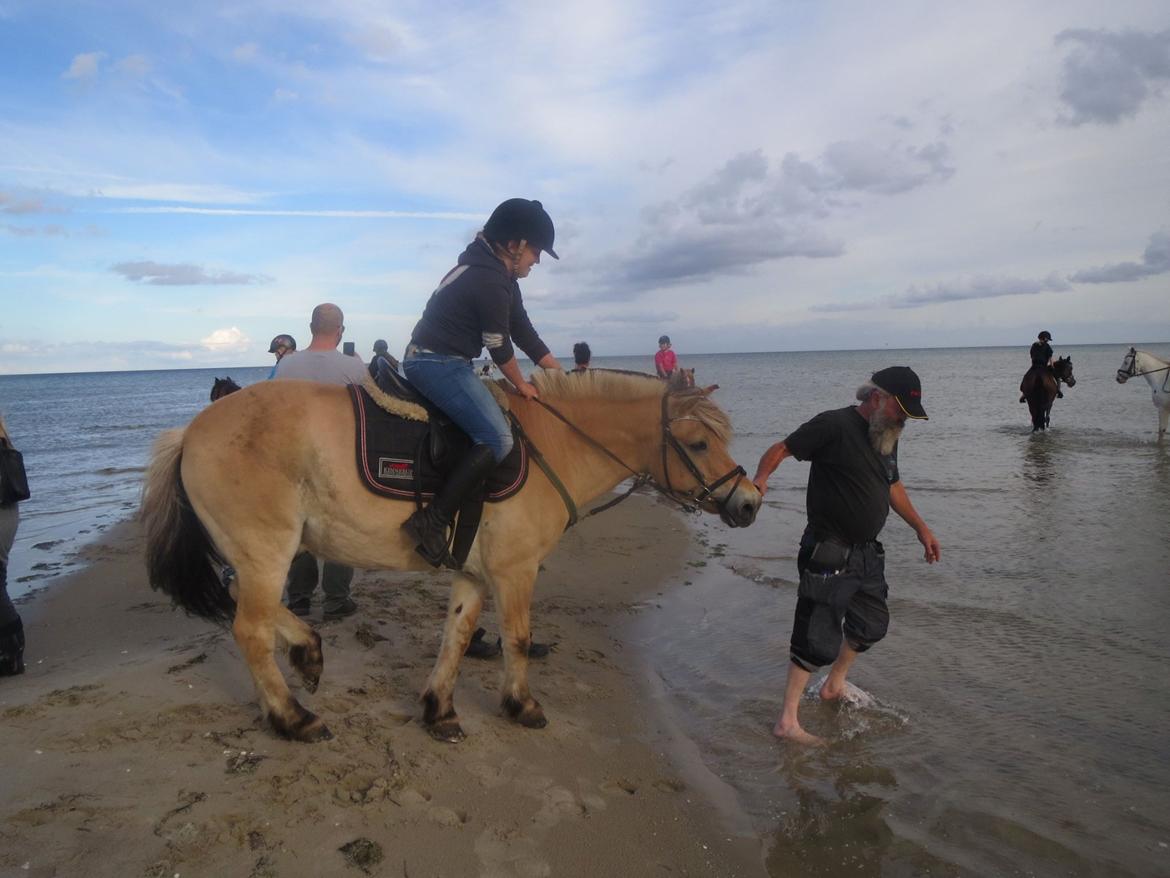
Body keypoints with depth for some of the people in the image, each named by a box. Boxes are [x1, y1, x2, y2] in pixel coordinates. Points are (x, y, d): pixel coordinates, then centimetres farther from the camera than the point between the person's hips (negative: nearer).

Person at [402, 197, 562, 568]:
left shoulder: (499, 274, 14)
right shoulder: (490, 282, -18)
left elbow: (523, 330, 17)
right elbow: (500, 347, -12)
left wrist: (561, 374, 16)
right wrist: (522, 386, 5)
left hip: (436, 361, 11)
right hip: (438, 364, -11)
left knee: (490, 432, 21)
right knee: (498, 439, -21)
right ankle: (432, 522, -22)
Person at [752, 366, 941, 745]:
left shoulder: (887, 436, 10)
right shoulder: (834, 425, -16)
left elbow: (892, 485, 24)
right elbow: (781, 449, -17)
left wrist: (920, 527, 25)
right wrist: (762, 478, -36)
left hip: (867, 553, 9)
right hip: (829, 554, -9)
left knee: (872, 625, 22)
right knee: (819, 638, -6)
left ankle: (834, 685, 44)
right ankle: (787, 720, 6)